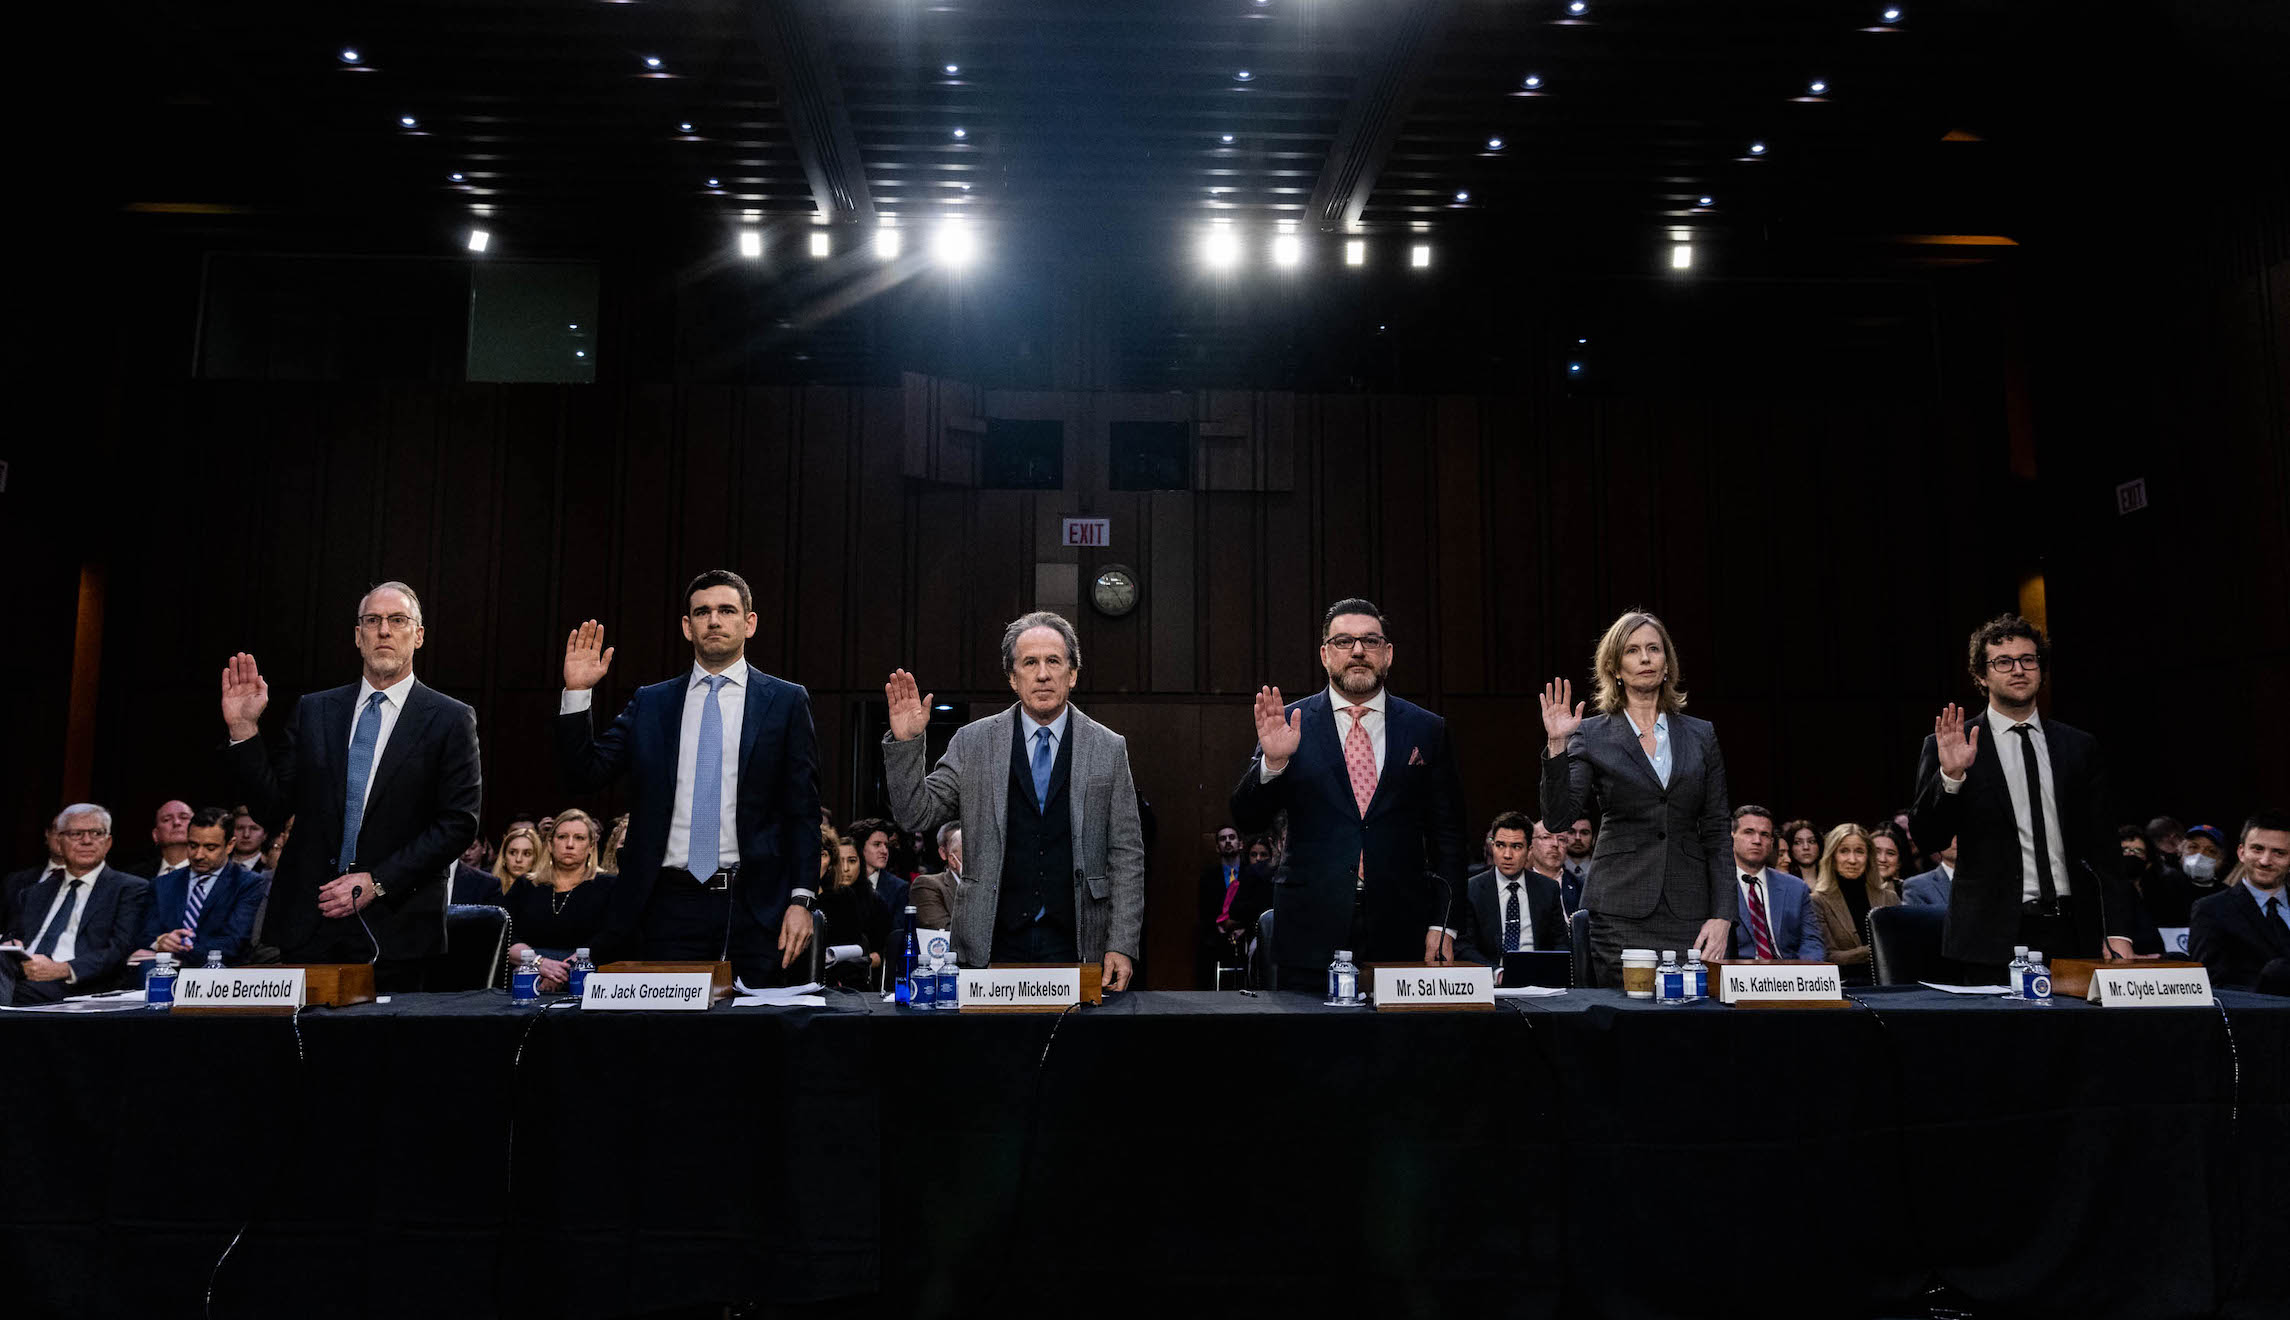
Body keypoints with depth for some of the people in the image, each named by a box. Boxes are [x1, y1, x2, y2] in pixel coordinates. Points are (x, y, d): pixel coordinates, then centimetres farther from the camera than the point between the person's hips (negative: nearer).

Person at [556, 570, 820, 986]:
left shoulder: (787, 701, 4)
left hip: (754, 908, -1)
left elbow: (803, 810, 1)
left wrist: (801, 900, -7)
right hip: (669, 906, 2)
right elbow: (584, 776, 7)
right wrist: (577, 693, -4)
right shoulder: (650, 703, 12)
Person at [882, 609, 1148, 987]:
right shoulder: (972, 743, 5)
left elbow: (1126, 854, 3)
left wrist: (1122, 945, -3)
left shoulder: (1108, 748, 4)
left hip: (1077, 948, 0)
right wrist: (905, 742, -10)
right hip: (992, 949, 0)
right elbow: (915, 814, 4)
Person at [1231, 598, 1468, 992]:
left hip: (1401, 937, 1)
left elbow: (1447, 837, 7)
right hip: (1310, 936, -1)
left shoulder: (1427, 730, 6)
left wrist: (1443, 924, 0)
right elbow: (1248, 819, -1)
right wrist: (1272, 761, -18)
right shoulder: (1290, 723, 3)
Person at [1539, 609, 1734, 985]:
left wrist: (1722, 916, 0)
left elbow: (1717, 832, 8)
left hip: (1688, 912, 2)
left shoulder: (1701, 735, 10)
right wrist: (1556, 746, -20)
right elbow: (1557, 814, -8)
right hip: (1620, 911, -2)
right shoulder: (1592, 735, 3)